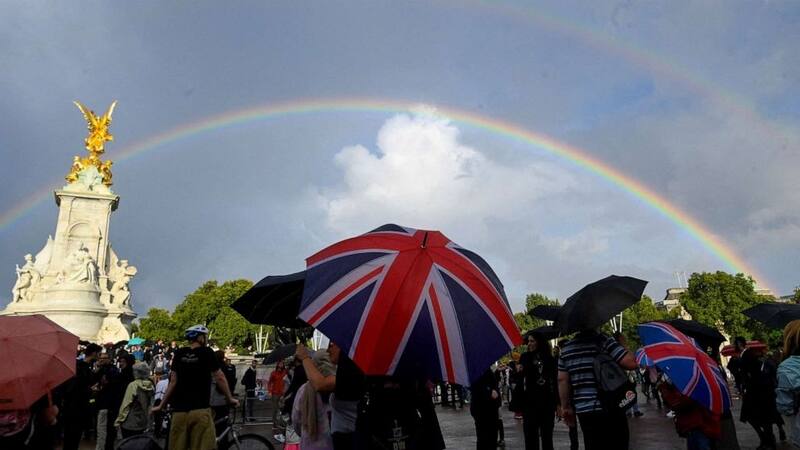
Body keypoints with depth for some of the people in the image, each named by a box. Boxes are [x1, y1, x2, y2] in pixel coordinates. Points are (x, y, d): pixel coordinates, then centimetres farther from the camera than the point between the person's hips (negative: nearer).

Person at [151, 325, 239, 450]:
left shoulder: (179, 354, 8)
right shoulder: (206, 352, -2)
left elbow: (173, 381, 7)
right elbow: (220, 378, 1)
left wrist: (161, 405, 17)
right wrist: (230, 398, 12)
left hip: (179, 410, 5)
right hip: (200, 410, -5)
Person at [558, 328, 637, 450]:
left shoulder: (566, 348, 8)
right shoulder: (603, 340, -8)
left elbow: (562, 379, 8)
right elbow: (631, 363, -15)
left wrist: (566, 407, 15)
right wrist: (622, 345, 3)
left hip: (583, 411, 5)